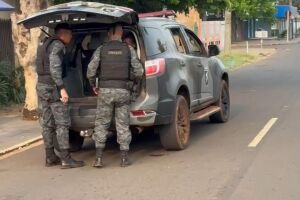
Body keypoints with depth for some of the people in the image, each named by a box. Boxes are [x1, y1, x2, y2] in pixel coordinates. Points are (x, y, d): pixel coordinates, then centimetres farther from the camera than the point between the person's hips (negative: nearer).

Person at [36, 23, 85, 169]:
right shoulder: (58, 45, -9)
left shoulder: (45, 45, 19)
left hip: (41, 87, 9)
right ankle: (66, 159, -9)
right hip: (53, 88, -9)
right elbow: (54, 67, -21)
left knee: (47, 124, 10)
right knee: (62, 124, -7)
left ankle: (50, 158, 15)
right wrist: (62, 88, -24)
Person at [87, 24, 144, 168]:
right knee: (123, 125, 7)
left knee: (101, 124, 6)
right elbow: (139, 72, 1)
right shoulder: (129, 50, 4)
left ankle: (99, 158, 1)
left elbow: (91, 71, -4)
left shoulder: (101, 49, 3)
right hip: (123, 91, 1)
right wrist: (131, 79, 22)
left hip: (105, 91, -1)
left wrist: (94, 86, 12)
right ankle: (124, 158, 7)